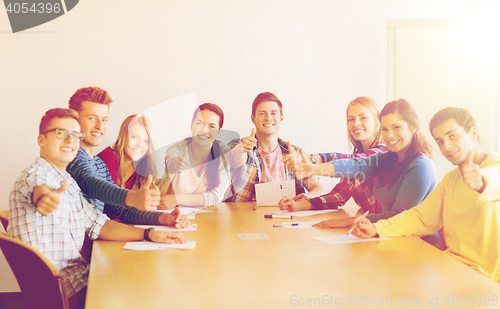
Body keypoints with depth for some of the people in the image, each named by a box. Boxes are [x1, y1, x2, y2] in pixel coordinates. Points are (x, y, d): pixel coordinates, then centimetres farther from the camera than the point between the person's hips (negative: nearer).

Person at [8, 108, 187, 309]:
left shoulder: (67, 181, 15)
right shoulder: (35, 175, -11)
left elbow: (96, 225, 12)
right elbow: (39, 188, -36)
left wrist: (148, 234, 0)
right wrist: (46, 196, -62)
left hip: (79, 274, 9)